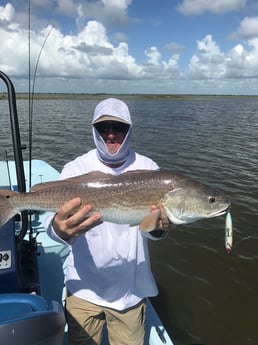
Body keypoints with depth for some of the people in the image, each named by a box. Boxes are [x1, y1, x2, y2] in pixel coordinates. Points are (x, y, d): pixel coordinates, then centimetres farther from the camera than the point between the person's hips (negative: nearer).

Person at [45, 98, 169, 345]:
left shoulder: (148, 170, -7)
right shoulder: (76, 169, -11)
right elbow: (58, 220, -21)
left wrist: (158, 228, -34)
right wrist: (61, 229, -44)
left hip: (131, 289, 1)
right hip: (84, 287, -1)